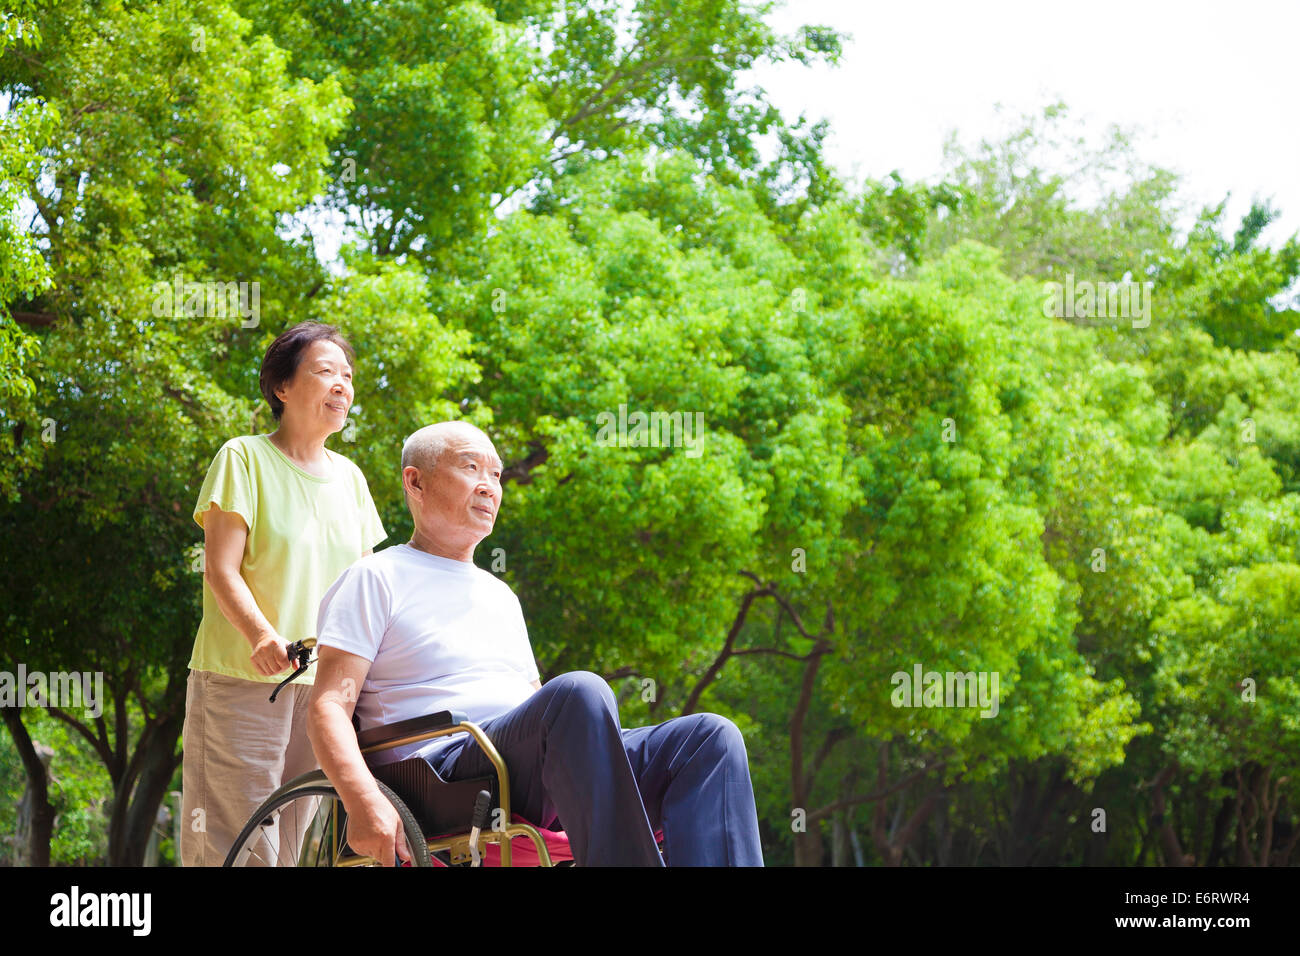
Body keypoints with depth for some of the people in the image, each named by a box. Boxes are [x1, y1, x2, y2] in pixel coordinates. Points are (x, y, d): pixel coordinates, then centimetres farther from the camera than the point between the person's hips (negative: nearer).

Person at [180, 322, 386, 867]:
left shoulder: (349, 478, 16)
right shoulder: (244, 458, -2)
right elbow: (221, 570, -10)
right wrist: (262, 636, -27)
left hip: (325, 687, 5)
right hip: (243, 680, -5)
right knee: (234, 843, -9)